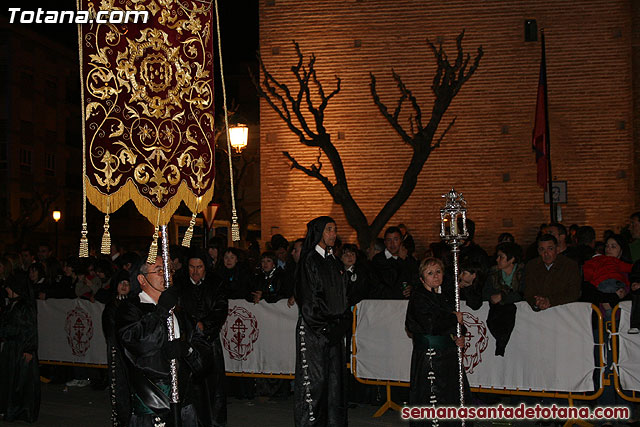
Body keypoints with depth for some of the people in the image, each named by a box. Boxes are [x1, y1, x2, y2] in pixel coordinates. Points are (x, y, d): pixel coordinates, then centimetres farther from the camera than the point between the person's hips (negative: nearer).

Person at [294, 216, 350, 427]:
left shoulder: (333, 261, 15)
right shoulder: (310, 260, -8)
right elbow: (309, 299, -13)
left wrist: (343, 320, 6)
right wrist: (326, 326, -13)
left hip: (333, 329, 7)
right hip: (314, 328, -7)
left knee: (335, 376, 8)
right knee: (315, 377, -5)